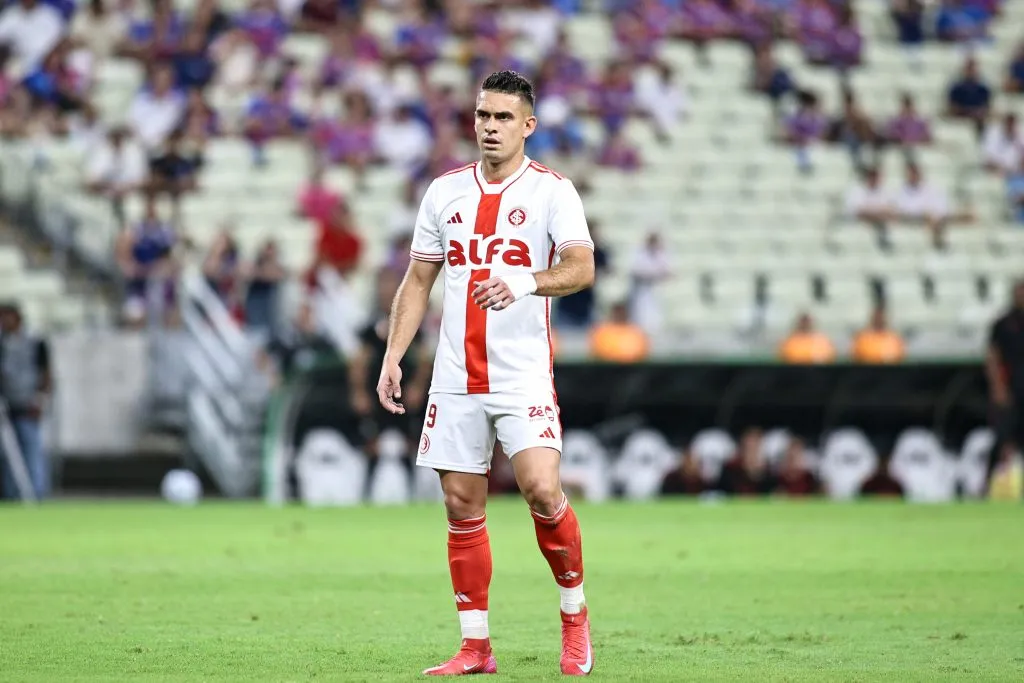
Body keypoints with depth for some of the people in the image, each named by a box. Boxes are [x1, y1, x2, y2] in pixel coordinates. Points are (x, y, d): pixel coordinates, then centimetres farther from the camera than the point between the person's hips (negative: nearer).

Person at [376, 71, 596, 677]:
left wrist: (524, 284, -36)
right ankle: (476, 647, 10)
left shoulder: (552, 190, -3)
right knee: (462, 507, 3)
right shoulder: (445, 191, 10)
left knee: (542, 489, -18)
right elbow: (418, 280, 16)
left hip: (523, 376, -4)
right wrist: (393, 356, 8)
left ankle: (575, 612, 4)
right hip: (455, 377, 4)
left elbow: (582, 267, -17)